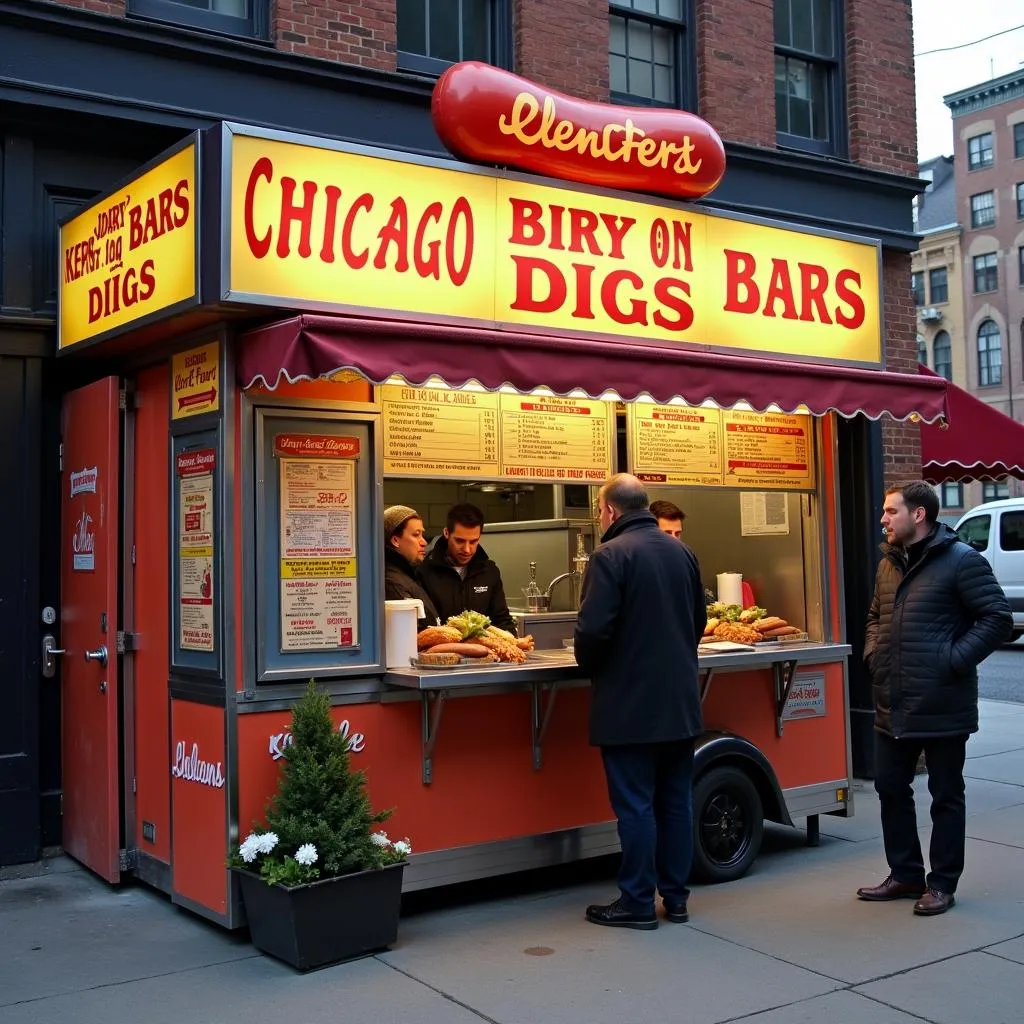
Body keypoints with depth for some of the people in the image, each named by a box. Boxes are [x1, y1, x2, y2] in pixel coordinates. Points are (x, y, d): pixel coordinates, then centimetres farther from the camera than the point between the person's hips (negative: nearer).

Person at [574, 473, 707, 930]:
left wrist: (591, 665, 0)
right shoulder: (682, 552, 7)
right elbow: (698, 619, 15)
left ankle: (637, 903, 9)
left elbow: (593, 630, -20)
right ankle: (676, 896, 22)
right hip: (680, 701, 7)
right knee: (676, 801, 13)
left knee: (635, 804, 1)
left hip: (629, 704, -7)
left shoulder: (610, 555, -15)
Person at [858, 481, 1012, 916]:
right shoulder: (888, 564, 12)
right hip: (891, 705, 8)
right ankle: (905, 874, 28)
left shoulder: (961, 560, -11)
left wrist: (954, 660, -18)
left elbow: (998, 618, -13)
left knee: (945, 795, 6)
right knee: (890, 789, 14)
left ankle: (942, 884, 17)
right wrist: (872, 654, 9)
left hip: (941, 706, -7)